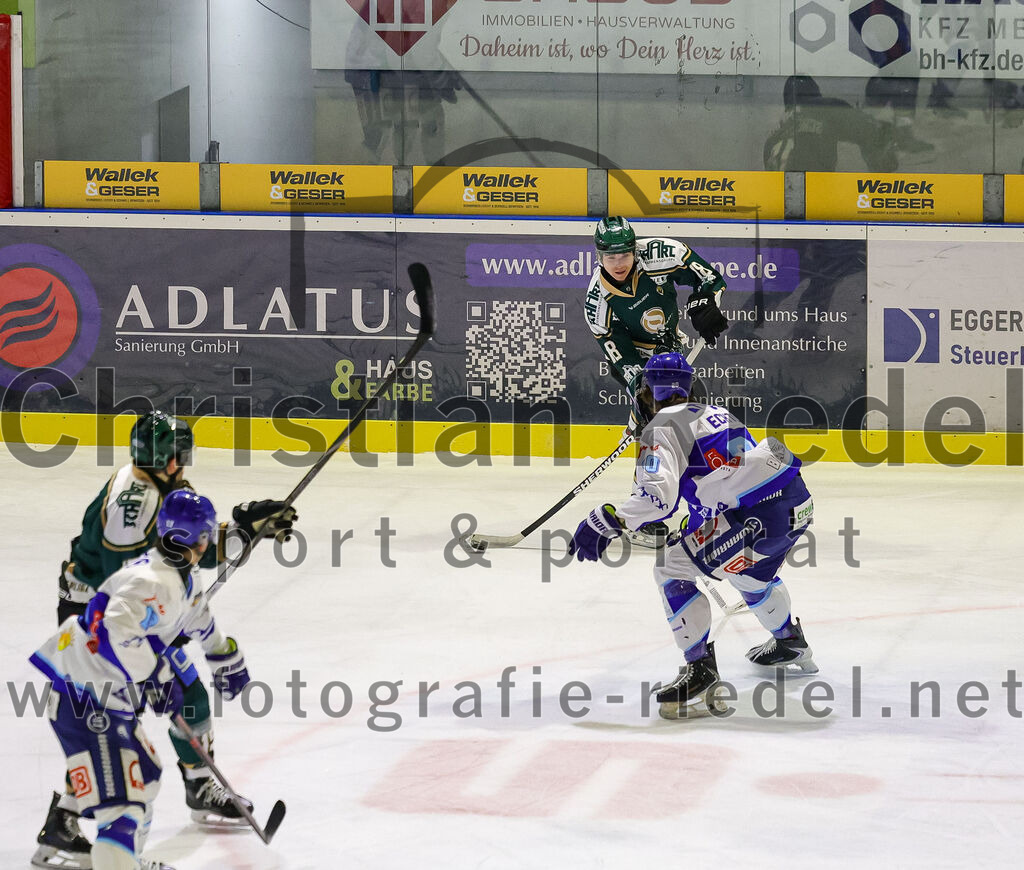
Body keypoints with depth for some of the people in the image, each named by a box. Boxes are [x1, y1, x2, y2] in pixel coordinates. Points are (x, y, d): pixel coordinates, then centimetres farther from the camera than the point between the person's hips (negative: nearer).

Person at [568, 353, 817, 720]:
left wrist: (605, 522, -13)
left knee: (671, 569, -1)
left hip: (759, 516, -9)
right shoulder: (714, 412, 25)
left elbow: (659, 496, -17)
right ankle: (790, 645, 57)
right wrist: (693, 532, 43)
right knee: (750, 571, 36)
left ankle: (701, 674, -7)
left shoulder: (661, 428, -2)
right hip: (798, 501, 9)